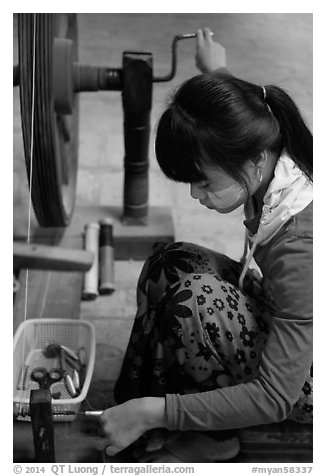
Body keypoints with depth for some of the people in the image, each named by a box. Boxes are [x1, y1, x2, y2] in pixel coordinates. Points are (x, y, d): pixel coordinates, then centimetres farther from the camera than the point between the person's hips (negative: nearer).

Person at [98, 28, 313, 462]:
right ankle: (136, 394, 1)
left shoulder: (300, 246, -39)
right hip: (281, 333, 8)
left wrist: (152, 412, -31)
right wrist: (217, 74, 17)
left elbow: (275, 397, -32)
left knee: (196, 296, -30)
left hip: (304, 384, -8)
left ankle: (213, 440, -7)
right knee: (168, 264, -5)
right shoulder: (273, 166, -16)